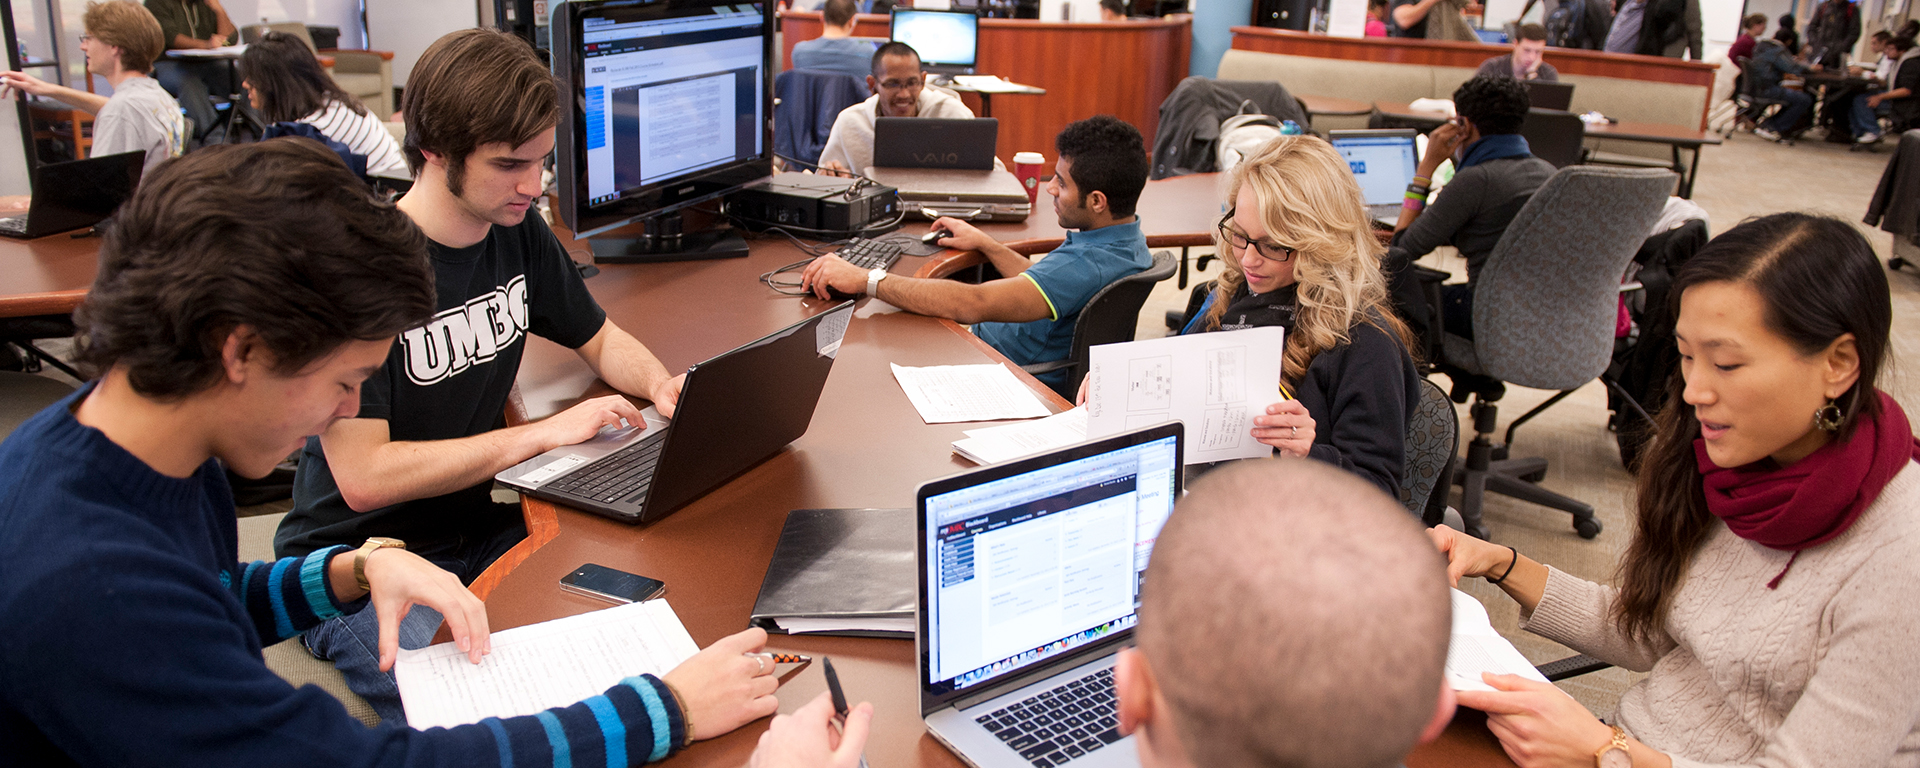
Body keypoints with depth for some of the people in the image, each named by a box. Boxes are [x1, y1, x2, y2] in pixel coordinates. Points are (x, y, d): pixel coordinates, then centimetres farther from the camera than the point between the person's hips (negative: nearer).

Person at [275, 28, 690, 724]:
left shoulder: (519, 233, 1)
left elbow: (599, 339, 18)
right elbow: (363, 477, -23)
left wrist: (660, 384, -6)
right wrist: (542, 433, -21)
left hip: (479, 528, 7)